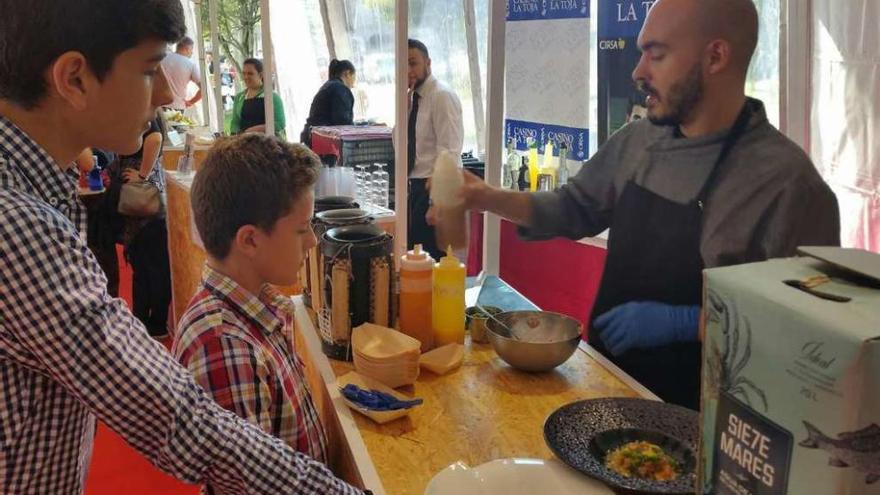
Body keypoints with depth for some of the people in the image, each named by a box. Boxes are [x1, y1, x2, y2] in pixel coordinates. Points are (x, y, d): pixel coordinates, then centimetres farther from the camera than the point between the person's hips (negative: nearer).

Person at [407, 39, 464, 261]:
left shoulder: (442, 96, -14)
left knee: (430, 256, -7)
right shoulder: (412, 97, 11)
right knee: (411, 247, 15)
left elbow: (448, 152, -19)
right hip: (415, 185, 9)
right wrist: (405, 100, -3)